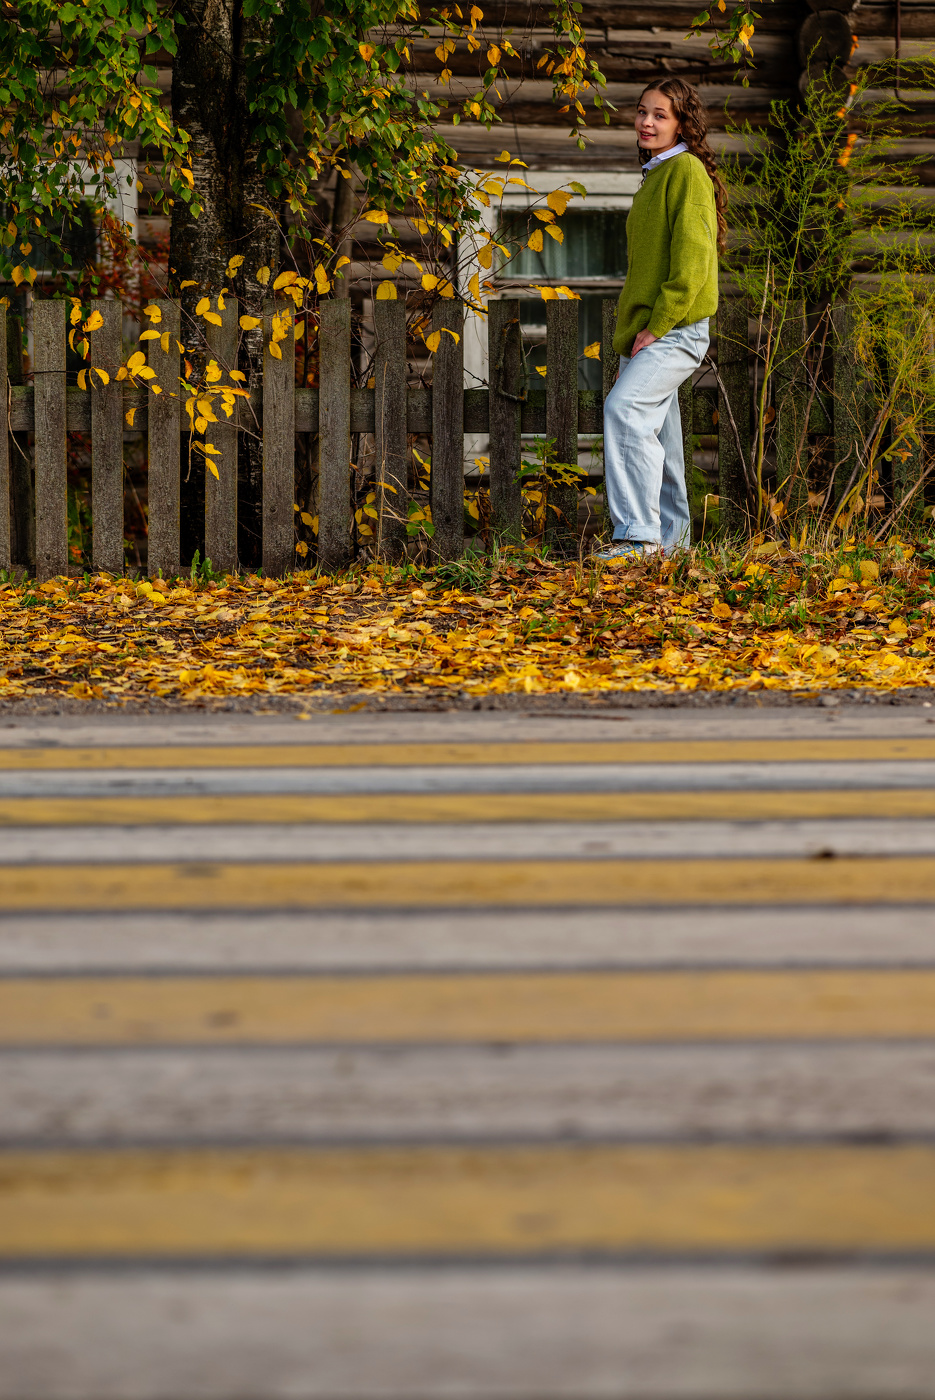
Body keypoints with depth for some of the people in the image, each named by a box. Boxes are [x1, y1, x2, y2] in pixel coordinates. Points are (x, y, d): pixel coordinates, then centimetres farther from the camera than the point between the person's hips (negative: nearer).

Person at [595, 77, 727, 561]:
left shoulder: (687, 170, -9)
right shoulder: (655, 176, 20)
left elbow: (691, 260, -18)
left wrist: (657, 327, -20)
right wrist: (631, 328, 17)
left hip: (676, 329, -10)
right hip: (645, 332, 10)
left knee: (624, 407, -24)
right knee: (653, 433, 12)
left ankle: (638, 533, -28)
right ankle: (670, 536, 20)